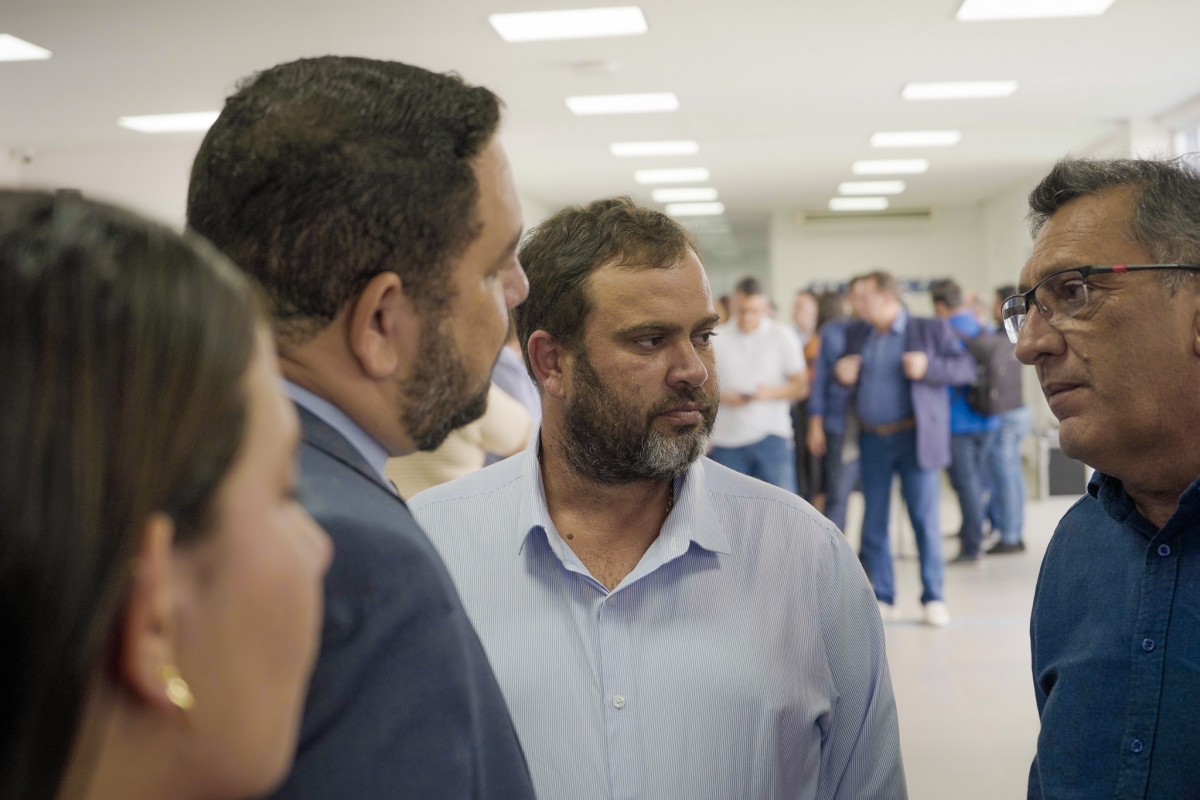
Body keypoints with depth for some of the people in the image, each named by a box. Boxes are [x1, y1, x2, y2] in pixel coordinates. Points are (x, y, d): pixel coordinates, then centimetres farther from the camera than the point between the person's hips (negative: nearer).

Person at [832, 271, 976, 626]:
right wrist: (840, 373, -2)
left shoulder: (931, 330, -2)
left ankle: (933, 597, 7)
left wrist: (928, 367, -19)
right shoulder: (856, 333, 10)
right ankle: (882, 597, 16)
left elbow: (967, 367, -3)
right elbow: (845, 369, 22)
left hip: (914, 438, -4)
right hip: (872, 440, 4)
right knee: (873, 520, 6)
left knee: (924, 517, -3)